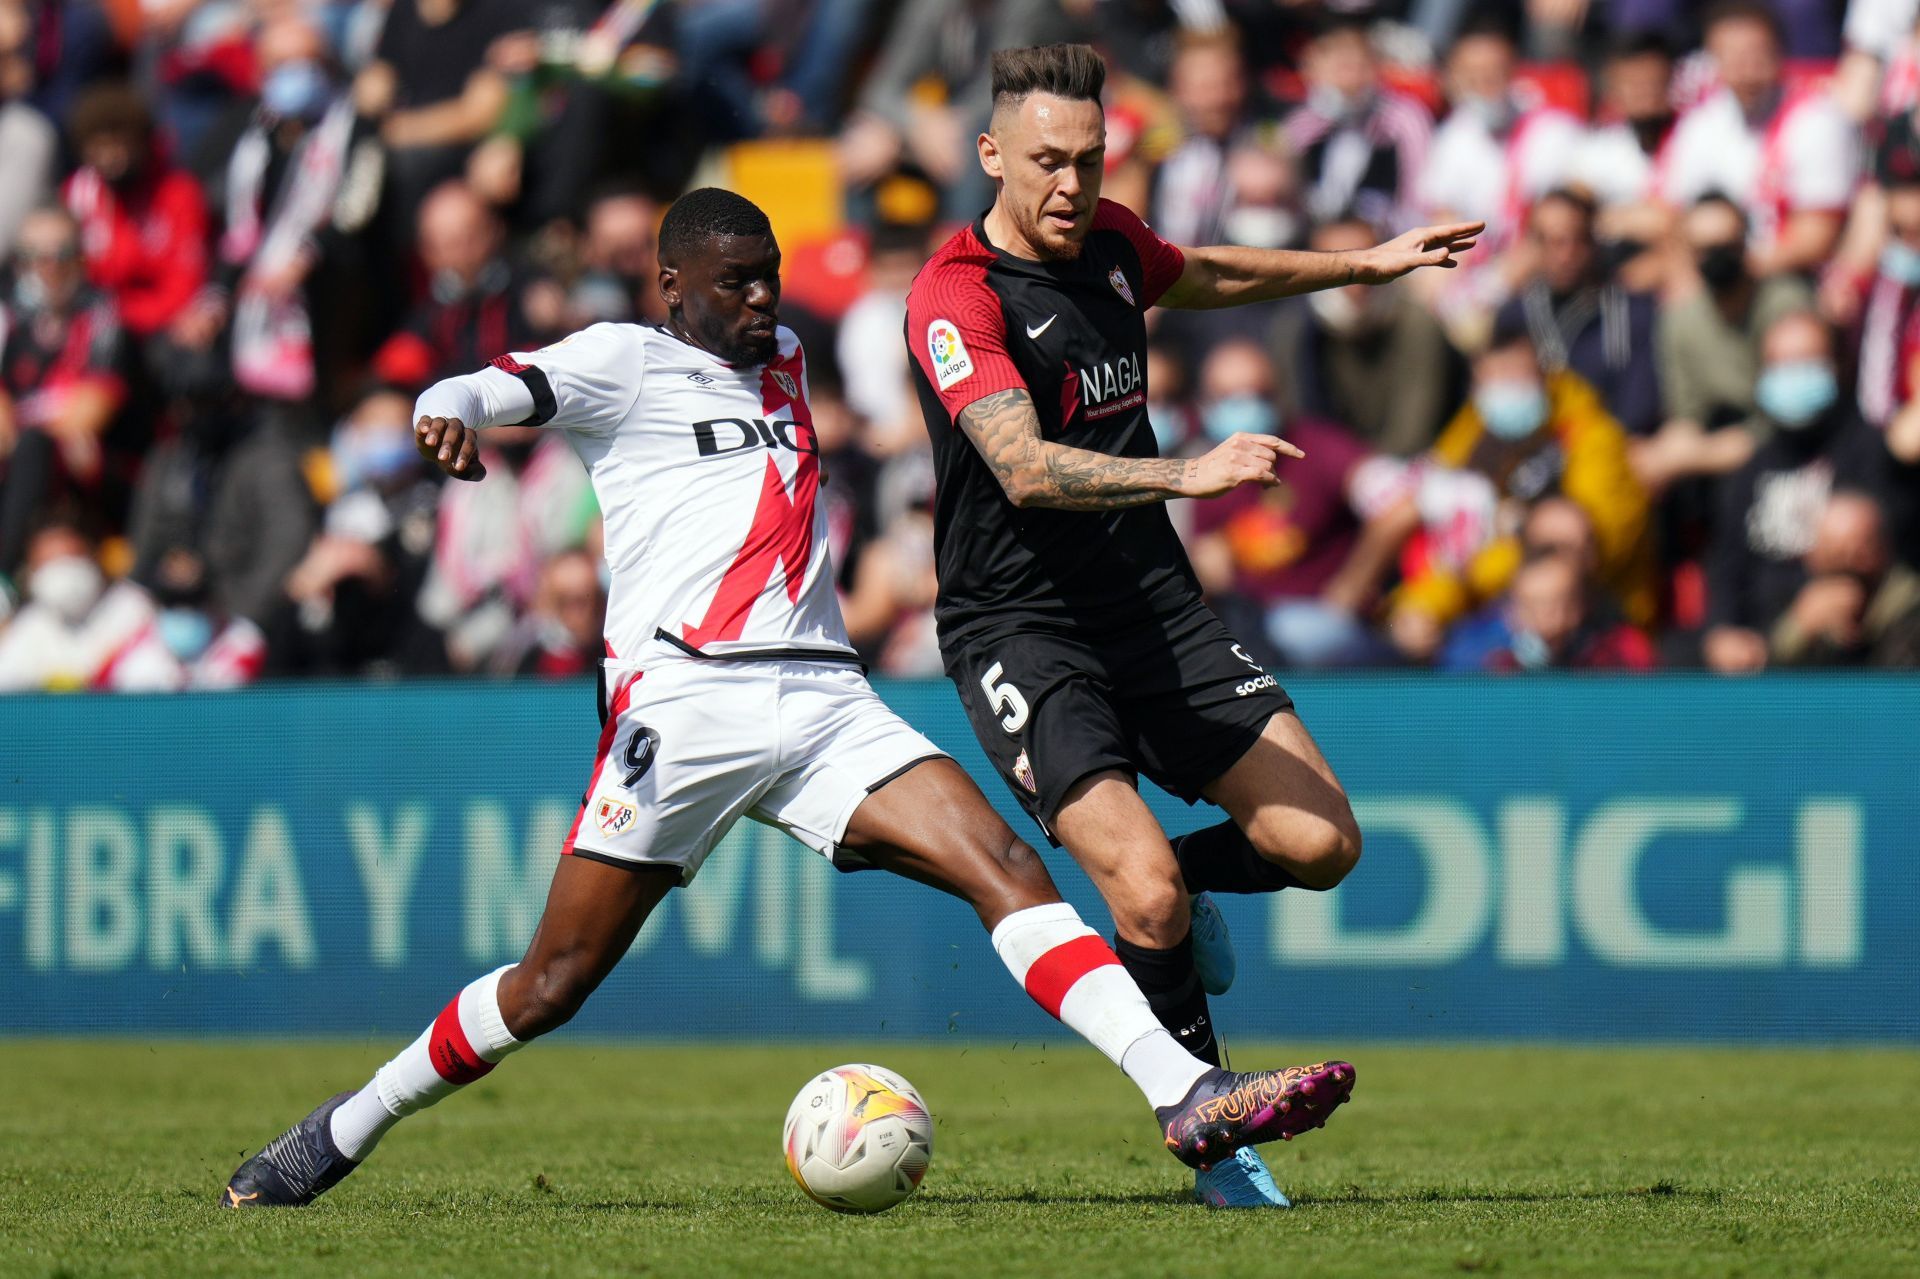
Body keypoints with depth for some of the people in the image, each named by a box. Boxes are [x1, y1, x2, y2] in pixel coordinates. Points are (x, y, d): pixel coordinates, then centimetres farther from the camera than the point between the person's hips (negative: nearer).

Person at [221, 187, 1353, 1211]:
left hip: (825, 697, 5)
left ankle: (1188, 1097, -24)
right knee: (552, 986, -5)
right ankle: (341, 1135, 13)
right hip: (683, 700, -5)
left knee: (1007, 868, -14)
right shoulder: (624, 363, 5)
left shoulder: (787, 361, 24)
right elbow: (490, 391, -12)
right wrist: (451, 414, -32)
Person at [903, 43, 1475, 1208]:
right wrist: (1191, 475, -43)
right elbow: (1024, 468, -32)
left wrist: (1366, 266, 32)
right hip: (1019, 625, -7)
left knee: (1319, 841, -4)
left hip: (1153, 607, 7)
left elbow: (1200, 277, 31)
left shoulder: (1109, 240, 6)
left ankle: (1168, 892, 27)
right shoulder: (956, 295, -18)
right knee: (1146, 892, -22)